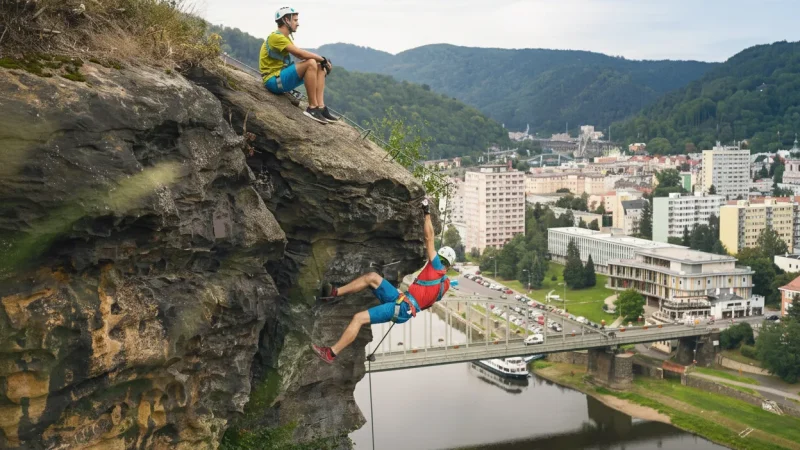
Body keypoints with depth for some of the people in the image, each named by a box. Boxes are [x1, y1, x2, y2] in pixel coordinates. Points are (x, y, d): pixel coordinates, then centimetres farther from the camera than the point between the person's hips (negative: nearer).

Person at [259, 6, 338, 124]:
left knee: (320, 67, 3)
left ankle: (320, 107, -10)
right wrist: (323, 59, -11)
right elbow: (301, 53, -22)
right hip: (273, 80, -10)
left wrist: (323, 60, -5)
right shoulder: (276, 37, -15)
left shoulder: (284, 38, 17)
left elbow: (301, 55, 9)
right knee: (311, 63, -26)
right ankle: (312, 108, -22)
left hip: (282, 77, 10)